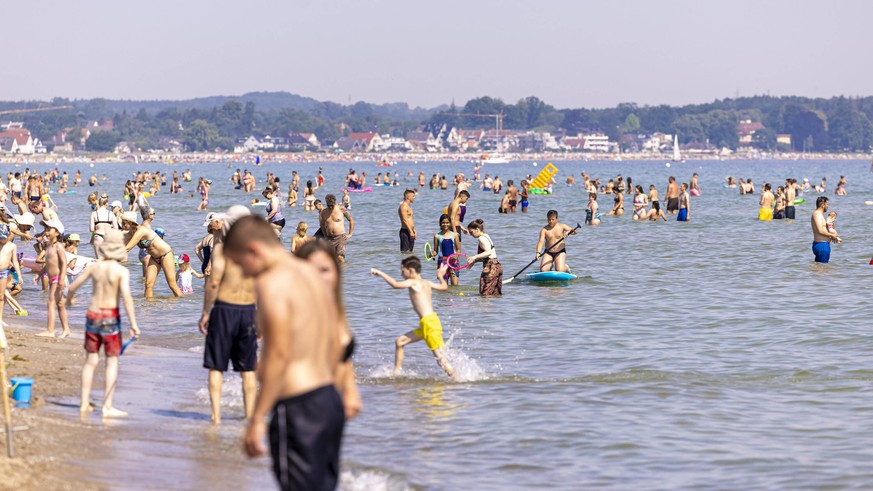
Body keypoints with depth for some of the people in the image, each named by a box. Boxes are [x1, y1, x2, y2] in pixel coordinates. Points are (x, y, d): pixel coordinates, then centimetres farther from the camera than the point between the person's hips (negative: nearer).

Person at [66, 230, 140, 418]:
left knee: (91, 360, 13)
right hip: (110, 317, -4)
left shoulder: (94, 267, 0)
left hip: (92, 315, 4)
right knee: (112, 362, 2)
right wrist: (133, 323, -19)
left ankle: (84, 404, 17)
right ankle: (107, 406, -2)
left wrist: (69, 299, 29)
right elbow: (126, 296, -21)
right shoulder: (121, 271, -11)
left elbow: (73, 286, 7)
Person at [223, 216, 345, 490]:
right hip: (330, 401, 9)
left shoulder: (272, 283, -12)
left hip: (297, 408, -9)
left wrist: (256, 420, -17)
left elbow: (279, 355, -19)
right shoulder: (313, 276, 15)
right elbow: (336, 346, 17)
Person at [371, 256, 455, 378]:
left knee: (441, 359, -9)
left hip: (429, 323, -9)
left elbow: (395, 284, -23)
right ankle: (396, 374, 20)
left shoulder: (413, 282, -7)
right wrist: (441, 276, 48)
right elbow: (444, 287, 29)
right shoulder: (426, 283, 16)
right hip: (425, 325, 9)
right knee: (399, 342, 15)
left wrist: (380, 273, -12)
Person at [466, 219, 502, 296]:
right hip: (497, 266, 10)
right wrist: (474, 260, 20)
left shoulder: (481, 238, -10)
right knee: (496, 293, 11)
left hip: (491, 266, -10)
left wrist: (475, 257, -28)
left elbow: (488, 252, -24)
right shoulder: (486, 236, 20)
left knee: (486, 293, -9)